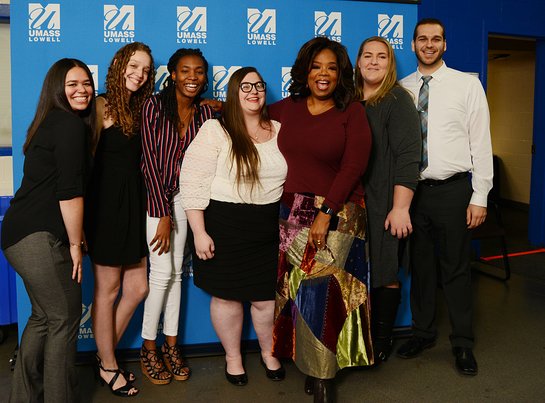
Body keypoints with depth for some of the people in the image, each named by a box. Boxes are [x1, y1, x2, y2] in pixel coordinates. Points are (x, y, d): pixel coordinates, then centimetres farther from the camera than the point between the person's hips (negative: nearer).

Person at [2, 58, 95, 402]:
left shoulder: (52, 122, 18)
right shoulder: (71, 125, -11)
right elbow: (69, 192, -17)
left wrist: (75, 239, 19)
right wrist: (76, 244, -9)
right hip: (39, 237, -10)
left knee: (45, 316, 19)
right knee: (66, 317, 1)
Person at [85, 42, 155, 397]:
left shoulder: (138, 109, 13)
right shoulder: (103, 106, -10)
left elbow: (136, 160, 7)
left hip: (134, 204, 8)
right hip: (107, 204, -7)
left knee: (137, 288, 11)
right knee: (108, 291, 6)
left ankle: (105, 354, 31)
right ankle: (108, 367, 24)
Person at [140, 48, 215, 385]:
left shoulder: (206, 113, 1)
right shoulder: (155, 106, -12)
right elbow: (150, 160, -15)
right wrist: (163, 214, -16)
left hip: (182, 196, 4)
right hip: (154, 195, -4)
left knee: (176, 272, 8)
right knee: (163, 272, -6)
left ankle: (171, 345, 20)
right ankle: (149, 348, 11)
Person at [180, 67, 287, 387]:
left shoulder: (280, 131, 7)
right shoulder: (215, 131, -8)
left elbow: (293, 176, 15)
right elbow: (193, 183, -11)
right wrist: (199, 233, -14)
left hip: (268, 228, 3)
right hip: (225, 227, -3)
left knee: (266, 298, 11)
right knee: (227, 296, 9)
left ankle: (269, 353, 37)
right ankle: (233, 358, 33)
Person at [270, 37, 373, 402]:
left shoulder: (352, 112, -1)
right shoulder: (286, 108, 9)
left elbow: (353, 166, -10)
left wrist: (326, 214, -16)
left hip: (336, 216, -3)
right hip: (293, 214, 4)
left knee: (320, 290, -7)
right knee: (299, 290, 4)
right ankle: (312, 367, 19)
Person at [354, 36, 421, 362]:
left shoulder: (398, 100, -6)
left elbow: (407, 157, -14)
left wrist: (400, 207, -20)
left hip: (385, 205, -5)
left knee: (385, 274, 4)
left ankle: (382, 340, 21)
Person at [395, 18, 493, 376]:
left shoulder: (467, 85, -2)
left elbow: (480, 142, -4)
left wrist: (480, 197, -7)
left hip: (452, 190, -2)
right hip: (412, 189, 3)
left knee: (456, 268, 7)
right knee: (420, 265, 14)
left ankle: (463, 343, 22)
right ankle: (423, 333, 31)